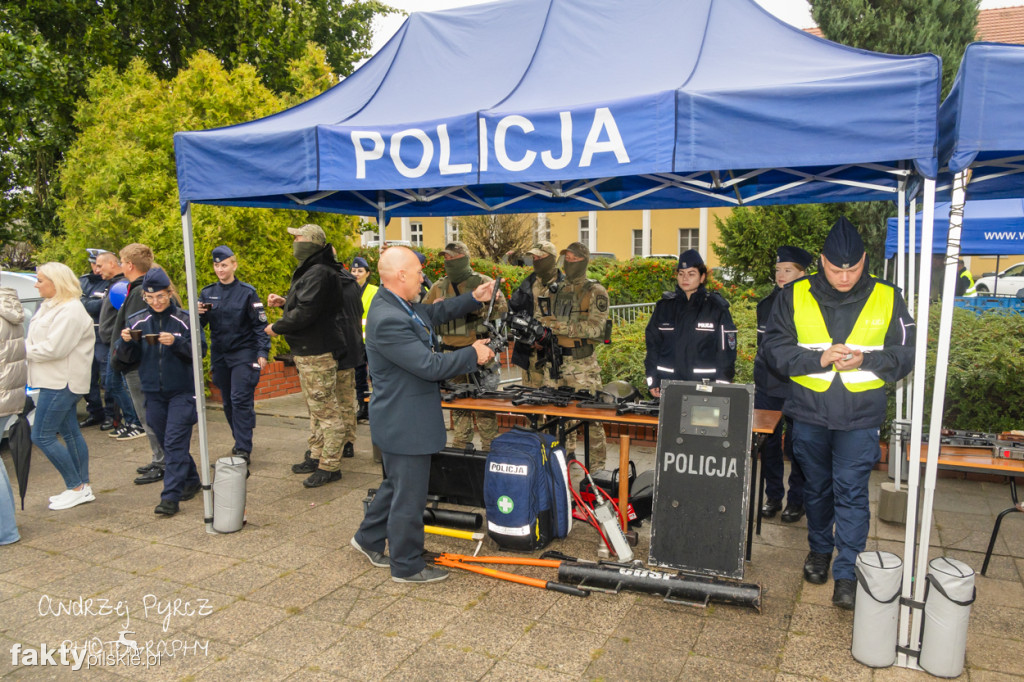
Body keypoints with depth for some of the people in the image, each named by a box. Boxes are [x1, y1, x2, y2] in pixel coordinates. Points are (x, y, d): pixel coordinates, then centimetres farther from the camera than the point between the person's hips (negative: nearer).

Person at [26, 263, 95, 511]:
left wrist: (24, 350, -10)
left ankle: (77, 488, 2)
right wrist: (26, 347, -3)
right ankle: (82, 486, 20)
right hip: (57, 380, 10)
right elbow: (40, 340, 16)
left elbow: (53, 348, -23)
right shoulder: (51, 306, 14)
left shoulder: (71, 310, -18)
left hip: (62, 381, -10)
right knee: (70, 432, 13)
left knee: (41, 436, -6)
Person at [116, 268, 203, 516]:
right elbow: (128, 358, 4)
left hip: (181, 392, -5)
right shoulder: (136, 321, 4)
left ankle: (171, 497, -6)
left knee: (175, 443, -8)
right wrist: (126, 342, -15)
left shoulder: (184, 319, -6)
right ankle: (191, 481, 32)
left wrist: (176, 342, -26)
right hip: (153, 392, 5)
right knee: (166, 443, 14)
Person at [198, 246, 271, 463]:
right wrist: (199, 314, -14)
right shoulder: (207, 293, 6)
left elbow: (260, 324, -6)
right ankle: (240, 440, 27)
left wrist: (263, 352, -13)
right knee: (228, 402, 12)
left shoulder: (247, 292, -5)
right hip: (219, 354, 5)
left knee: (241, 400, -10)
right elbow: (199, 324, 8)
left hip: (244, 353, -5)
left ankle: (243, 449, -5)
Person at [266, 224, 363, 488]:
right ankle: (317, 455, 34)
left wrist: (276, 327, -10)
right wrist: (285, 302, 9)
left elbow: (305, 313, -25)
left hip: (318, 354, -11)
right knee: (318, 407, 20)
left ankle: (329, 466, 1)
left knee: (325, 409, -6)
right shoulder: (320, 271, 15)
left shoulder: (318, 274, -20)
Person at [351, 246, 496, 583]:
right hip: (404, 423, -11)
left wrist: (474, 299, 10)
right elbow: (430, 366, -27)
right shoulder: (388, 320, -28)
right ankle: (407, 566, 23)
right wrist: (473, 354, -14)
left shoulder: (397, 304, 3)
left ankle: (369, 538, 44)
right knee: (409, 496, 6)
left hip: (402, 419, 11)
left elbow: (435, 313, 20)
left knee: (397, 484, 27)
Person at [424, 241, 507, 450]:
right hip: (452, 353, 4)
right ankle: (461, 446, 23)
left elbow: (502, 307, -7)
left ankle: (490, 447, 9)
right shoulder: (439, 287, 10)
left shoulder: (482, 282, -1)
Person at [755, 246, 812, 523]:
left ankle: (796, 500, 19)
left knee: (796, 446, 4)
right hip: (767, 387, 4)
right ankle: (773, 496, 22)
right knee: (768, 443, 9)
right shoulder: (766, 304, 9)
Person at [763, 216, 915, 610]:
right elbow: (774, 347, -6)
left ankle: (848, 573, 8)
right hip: (809, 413, 2)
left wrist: (866, 360, -18)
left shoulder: (886, 299, -2)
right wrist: (818, 359, -20)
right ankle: (819, 550, 37)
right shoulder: (795, 297, -3)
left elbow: (907, 353, 0)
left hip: (859, 418, -1)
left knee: (851, 492, -4)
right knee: (816, 487, 17)